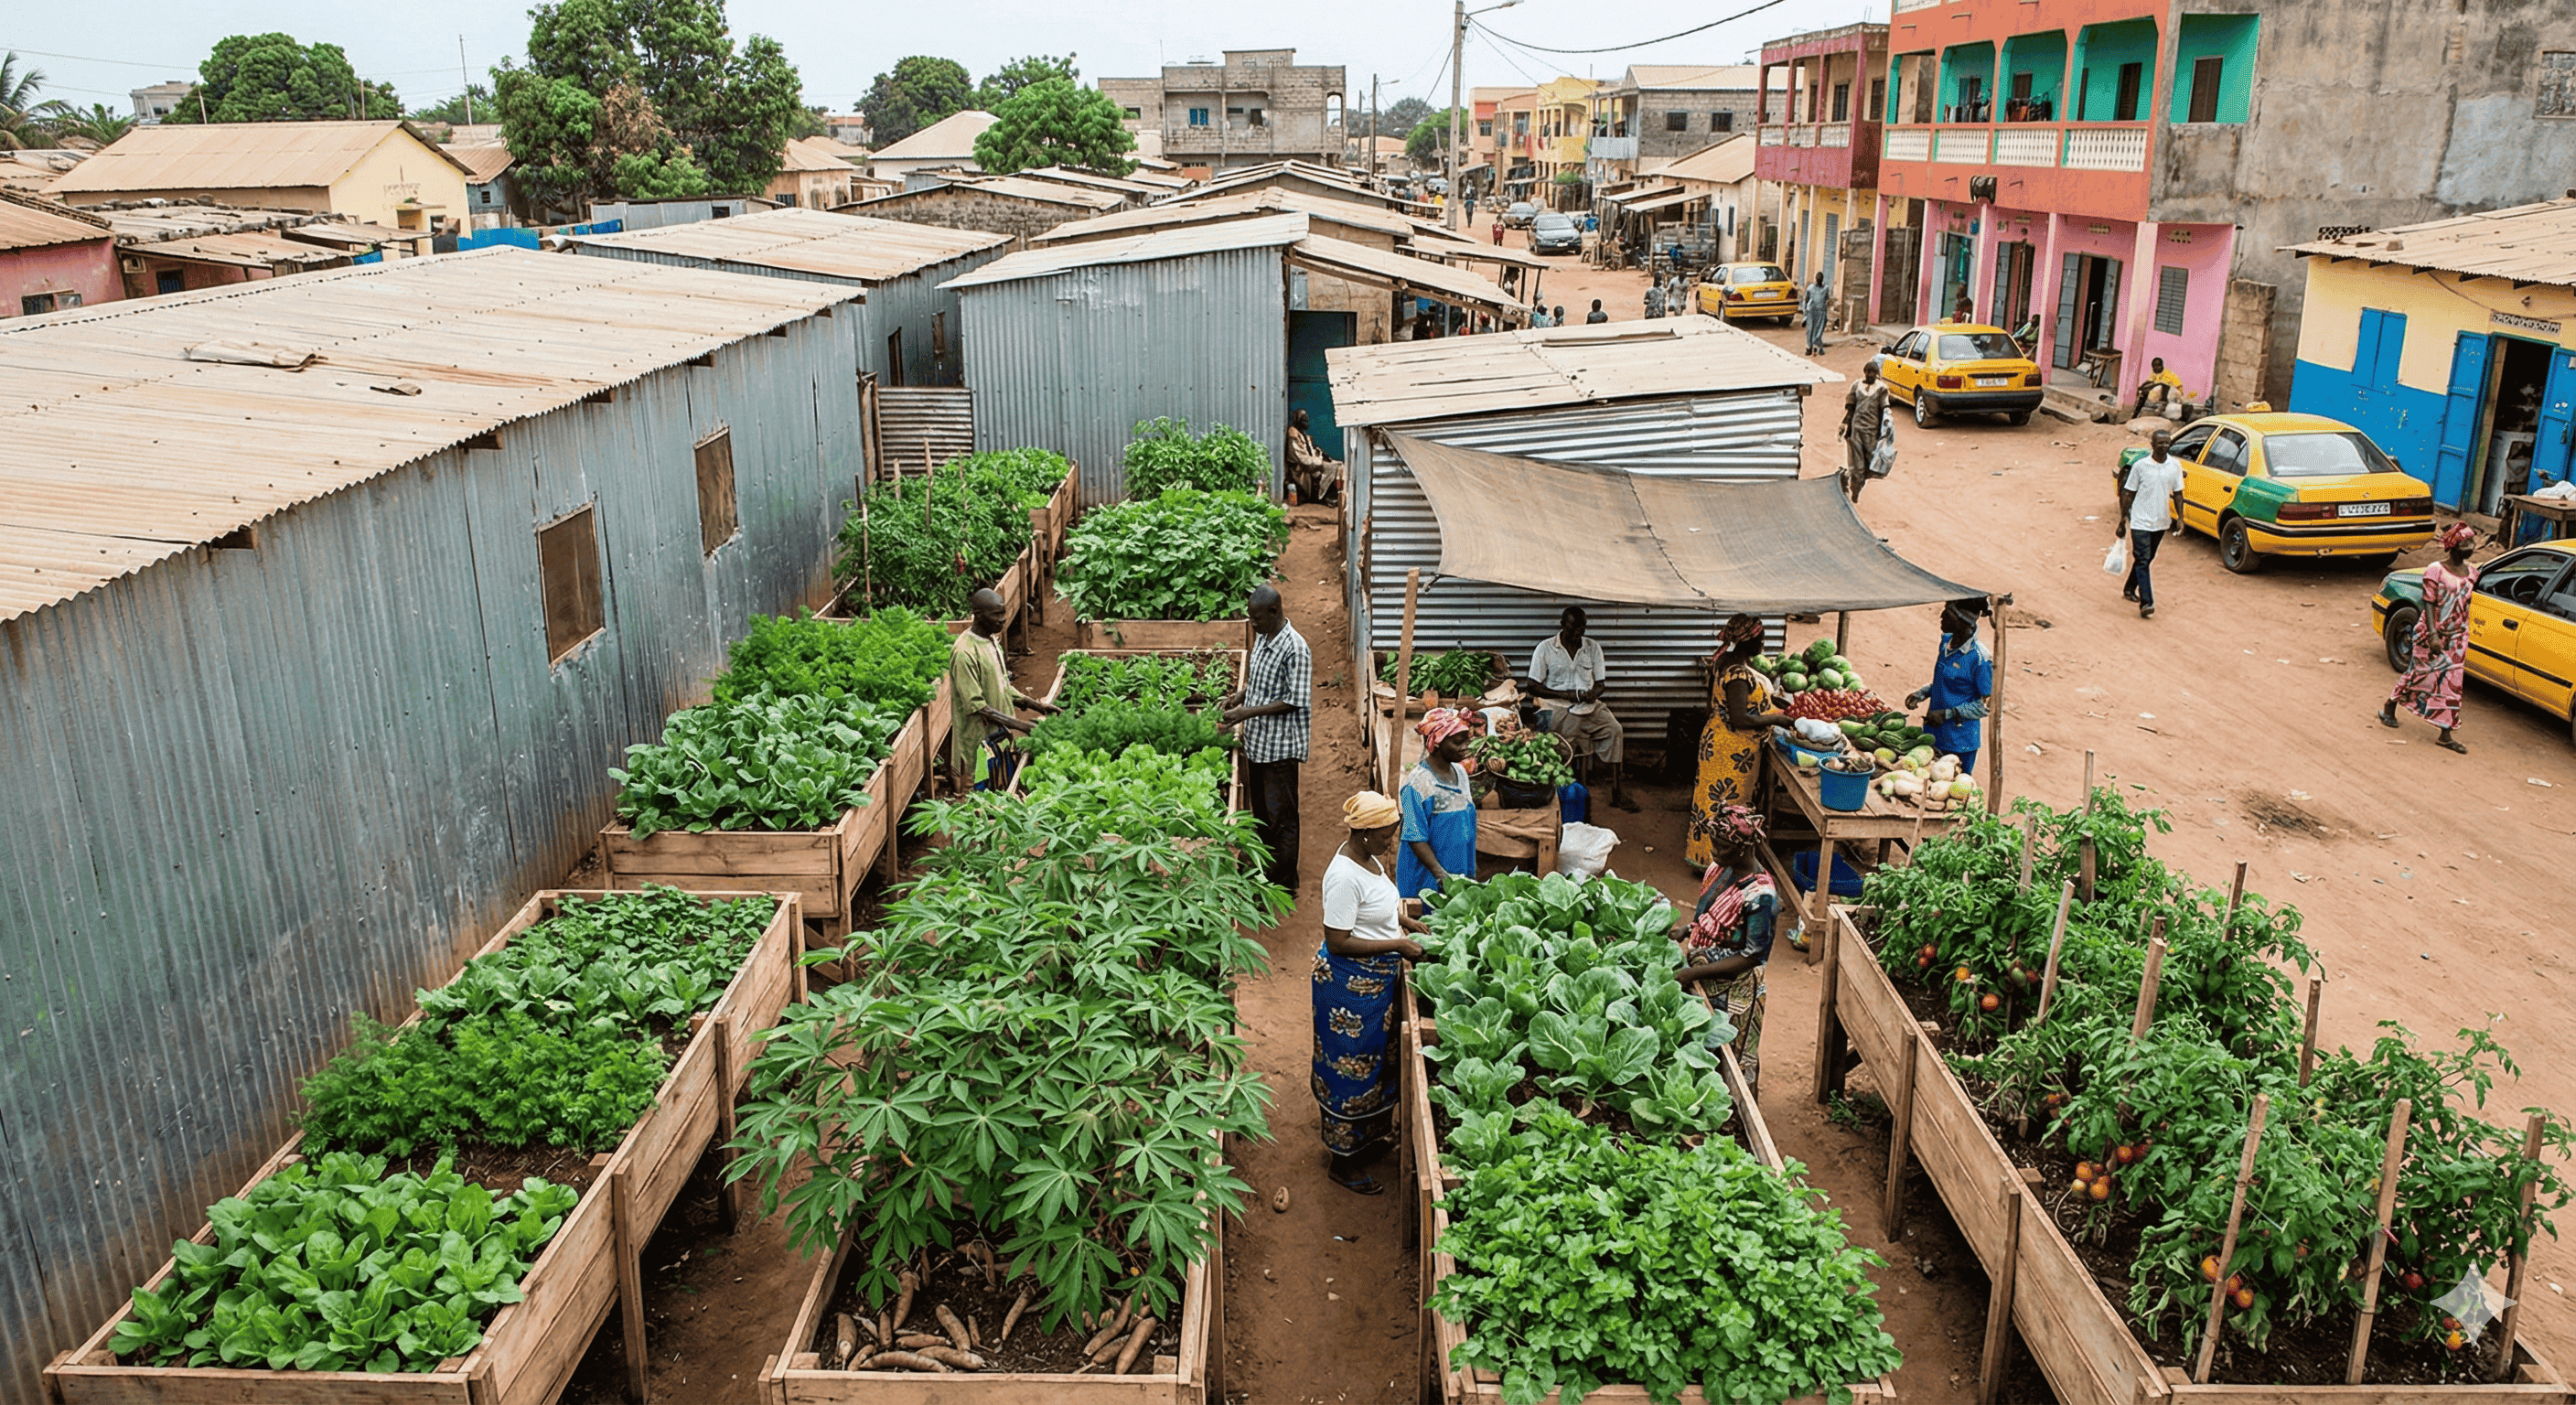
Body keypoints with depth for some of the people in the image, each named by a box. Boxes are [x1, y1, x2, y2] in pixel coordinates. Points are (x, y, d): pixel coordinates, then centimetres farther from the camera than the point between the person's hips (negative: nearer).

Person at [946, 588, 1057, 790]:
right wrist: (1022, 726, -27)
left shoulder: (992, 640, 7)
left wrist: (1038, 706, 6)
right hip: (979, 743, -9)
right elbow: (976, 707, -25)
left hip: (1001, 736, 9)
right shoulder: (964, 653, -23)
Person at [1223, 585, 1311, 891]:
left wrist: (1248, 712, -22)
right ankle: (1262, 873, 34)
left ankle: (1285, 885, 11)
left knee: (1281, 815, 1)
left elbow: (1294, 702, -22)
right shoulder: (1263, 637, 6)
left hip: (1280, 745, -9)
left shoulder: (1294, 648, -21)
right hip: (1257, 740, 9)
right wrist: (1240, 697, 2)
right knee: (1260, 809, 19)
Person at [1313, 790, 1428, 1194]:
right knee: (1351, 1067, 4)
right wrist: (1397, 945, -23)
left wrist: (1405, 921, 7)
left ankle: (1371, 1137, 42)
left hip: (1376, 979, 10)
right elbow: (1338, 942, -27)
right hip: (1350, 983, -10)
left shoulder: (1367, 858, 2)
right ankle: (1344, 1162, 19)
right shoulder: (1344, 876, -28)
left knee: (1373, 1061, 23)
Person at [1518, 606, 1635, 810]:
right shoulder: (1545, 648, 2)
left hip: (1589, 705, 3)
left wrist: (1593, 693, -11)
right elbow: (1531, 686, -1)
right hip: (1558, 708, -3)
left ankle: (1617, 792, -23)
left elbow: (1601, 683, 15)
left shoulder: (1593, 647, 13)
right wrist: (1565, 695, -12)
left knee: (1615, 730, -23)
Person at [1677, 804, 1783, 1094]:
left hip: (1733, 990, -7)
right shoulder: (1719, 867, -3)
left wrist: (1694, 973, -25)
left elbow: (1750, 958, -23)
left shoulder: (1760, 895, -27)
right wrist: (1686, 930, -2)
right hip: (1702, 975, 7)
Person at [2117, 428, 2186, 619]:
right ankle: (2146, 603, -14)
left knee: (2147, 559, 17)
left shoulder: (2175, 465, 1)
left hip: (2162, 522, 5)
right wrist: (2123, 518, -3)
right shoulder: (2140, 466, -9)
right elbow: (2128, 494, -2)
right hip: (2141, 521, -5)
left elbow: (2177, 493, 8)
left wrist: (2180, 517, 1)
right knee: (2142, 561, -10)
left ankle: (2129, 589, 36)